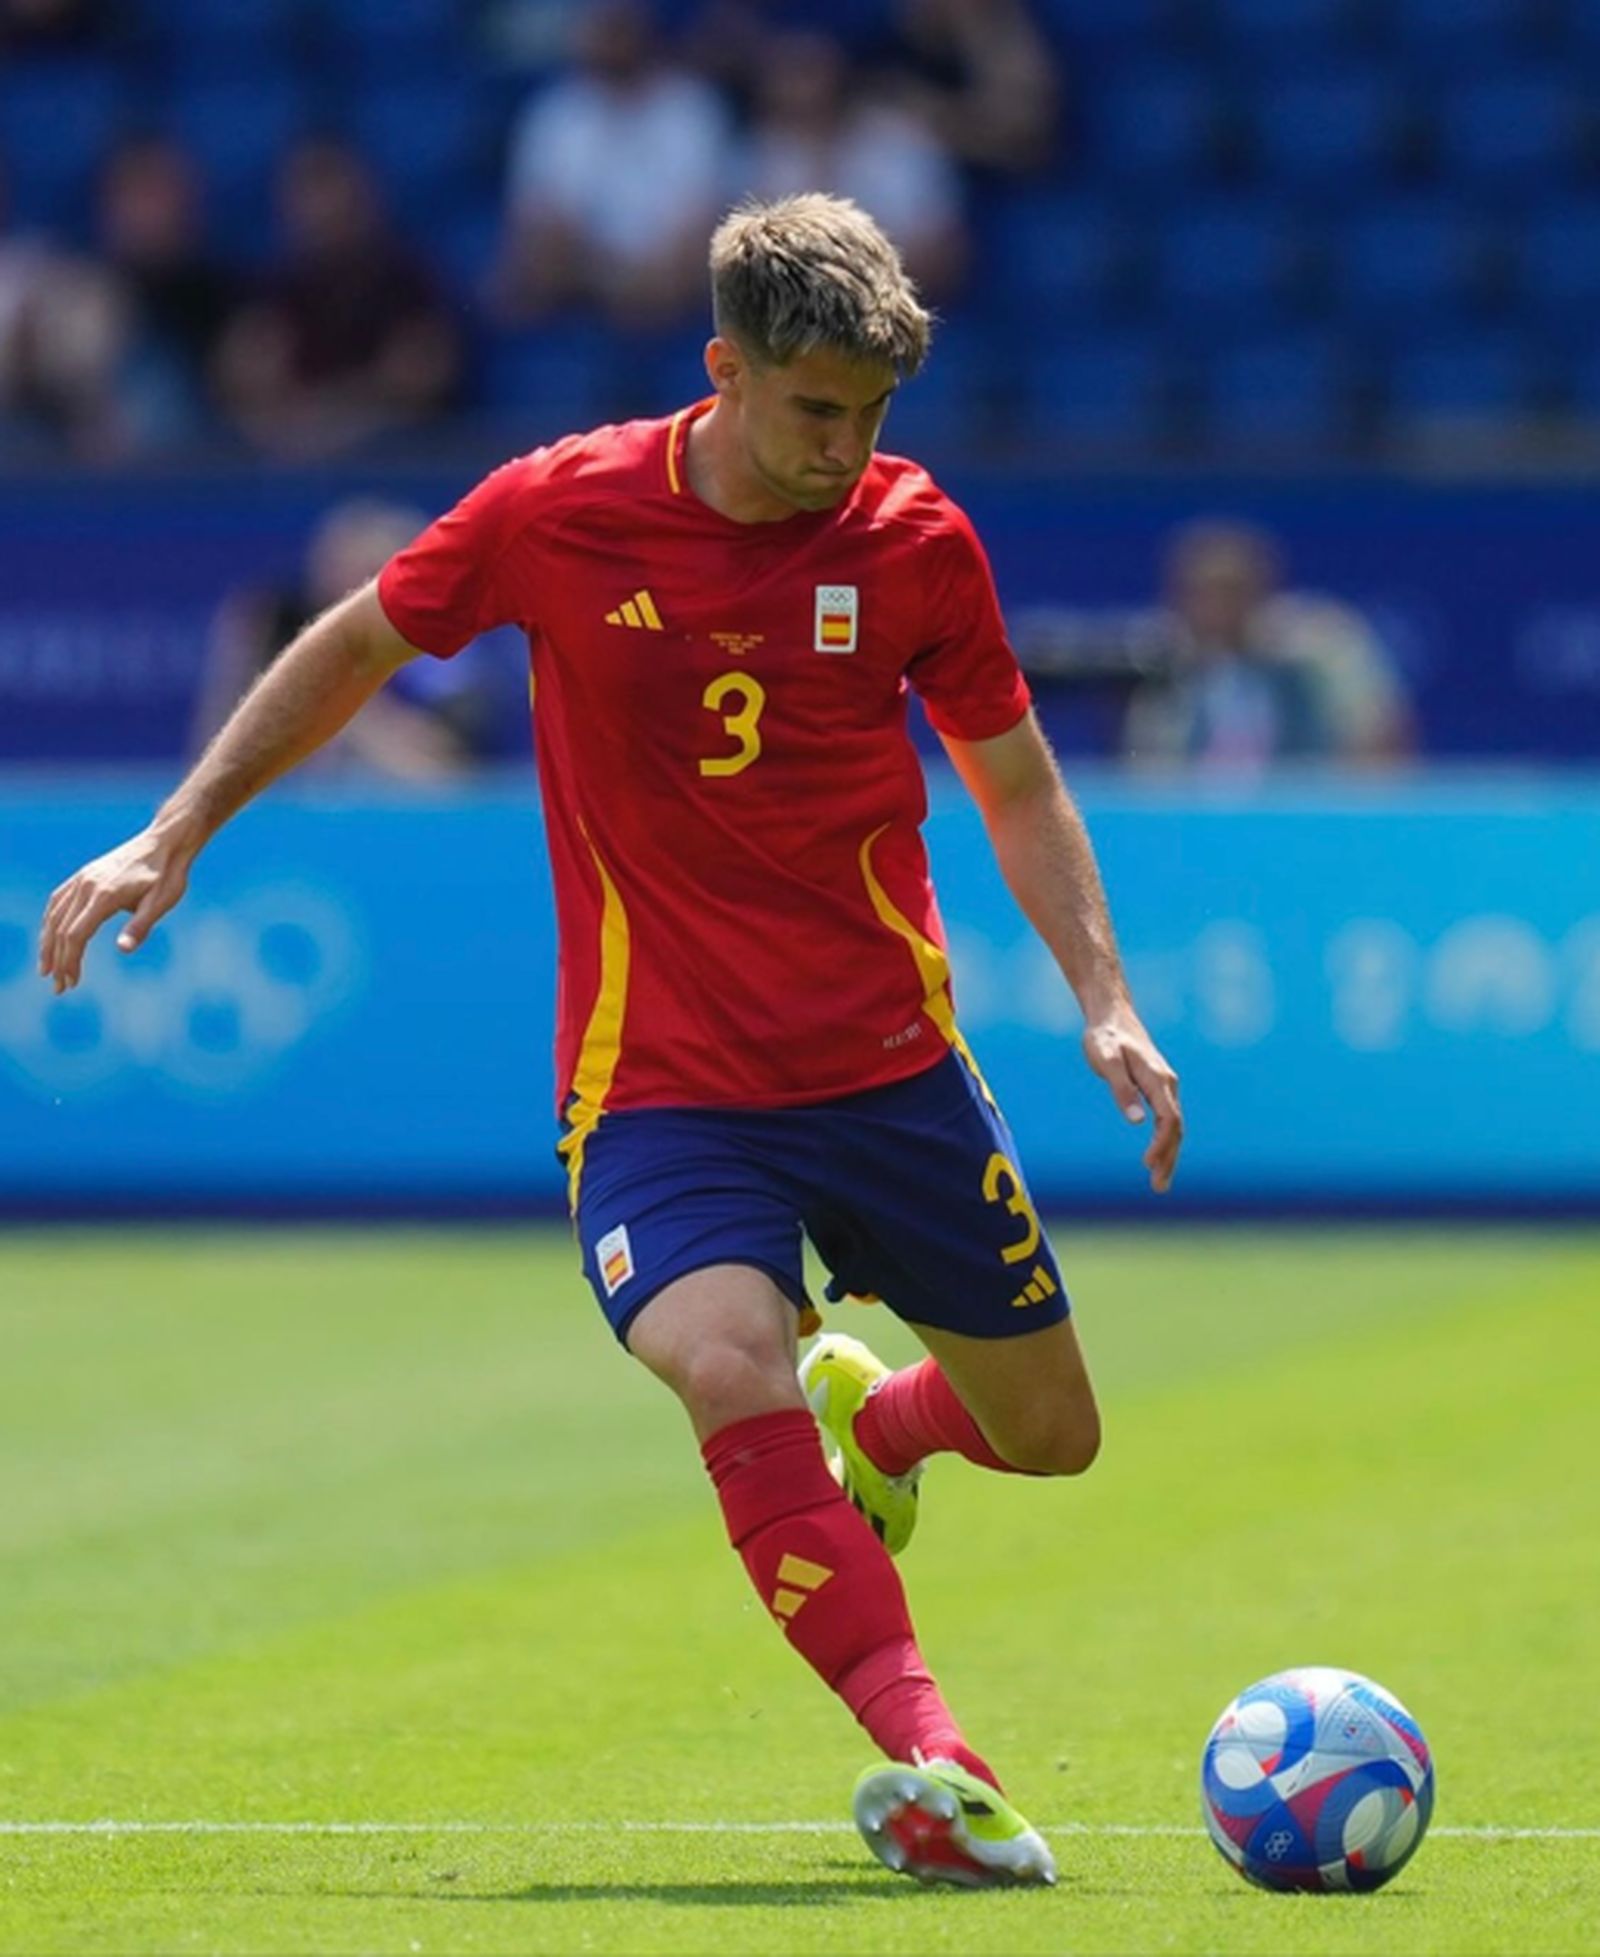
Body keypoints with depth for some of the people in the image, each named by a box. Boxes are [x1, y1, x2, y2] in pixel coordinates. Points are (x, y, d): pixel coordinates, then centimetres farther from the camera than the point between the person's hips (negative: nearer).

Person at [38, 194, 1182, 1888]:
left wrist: (1106, 1007, -3)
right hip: (657, 1089, -3)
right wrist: (174, 836, 6)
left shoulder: (914, 542, -5)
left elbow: (1016, 784, 8)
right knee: (733, 1379, -29)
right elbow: (356, 648, 8)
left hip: (892, 1072, 3)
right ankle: (923, 1761, -33)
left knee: (1049, 1433, 10)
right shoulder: (558, 514, -9)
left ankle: (870, 1417, 45)